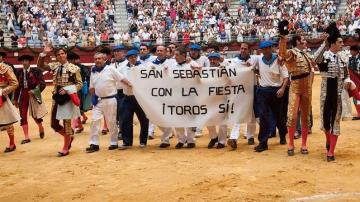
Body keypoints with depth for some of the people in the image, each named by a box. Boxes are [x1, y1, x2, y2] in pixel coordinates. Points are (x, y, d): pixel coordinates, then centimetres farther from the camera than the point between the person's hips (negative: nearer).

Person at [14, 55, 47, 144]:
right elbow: (18, 86, 6)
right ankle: (26, 137, 8)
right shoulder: (19, 72, 2)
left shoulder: (36, 71, -9)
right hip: (23, 95, 3)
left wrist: (35, 91, -20)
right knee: (23, 116, 1)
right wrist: (16, 99, 8)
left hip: (33, 94, -3)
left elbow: (42, 84, -10)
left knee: (35, 115, 2)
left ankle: (41, 128, 35)